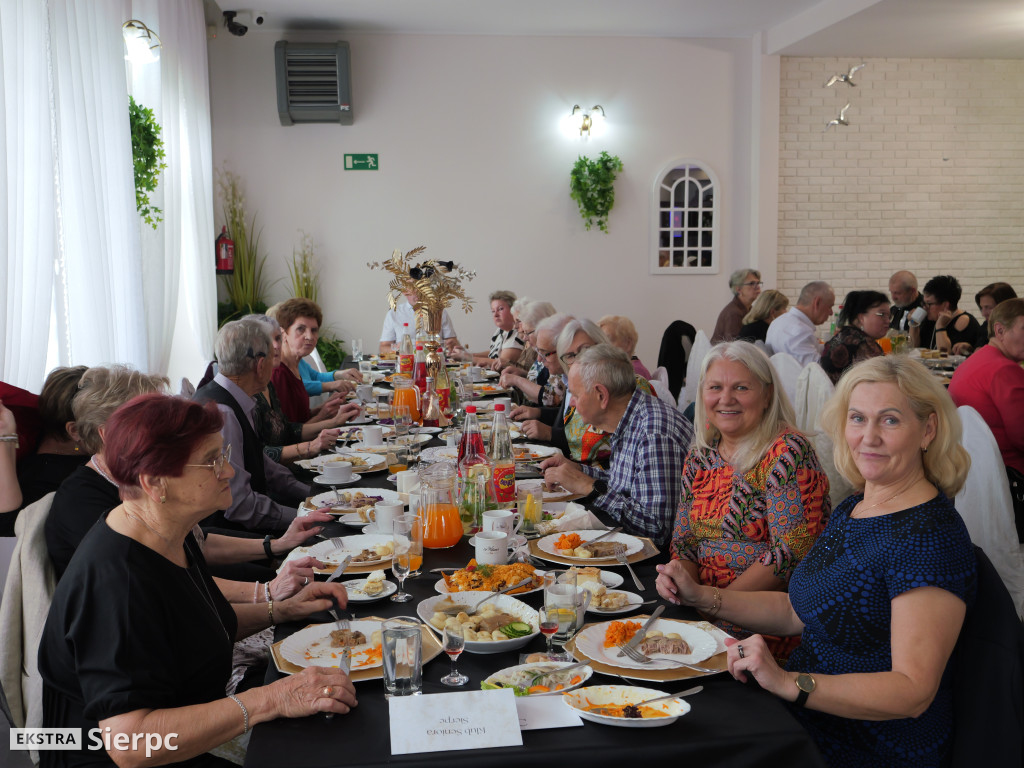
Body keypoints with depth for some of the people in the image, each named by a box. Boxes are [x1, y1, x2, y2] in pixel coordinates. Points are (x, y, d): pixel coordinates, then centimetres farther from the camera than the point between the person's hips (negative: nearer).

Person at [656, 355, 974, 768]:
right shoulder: (851, 510, 8)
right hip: (806, 722, 8)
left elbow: (913, 693, -24)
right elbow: (798, 611, 17)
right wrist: (699, 595, 8)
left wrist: (790, 683, -34)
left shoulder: (931, 534, -20)